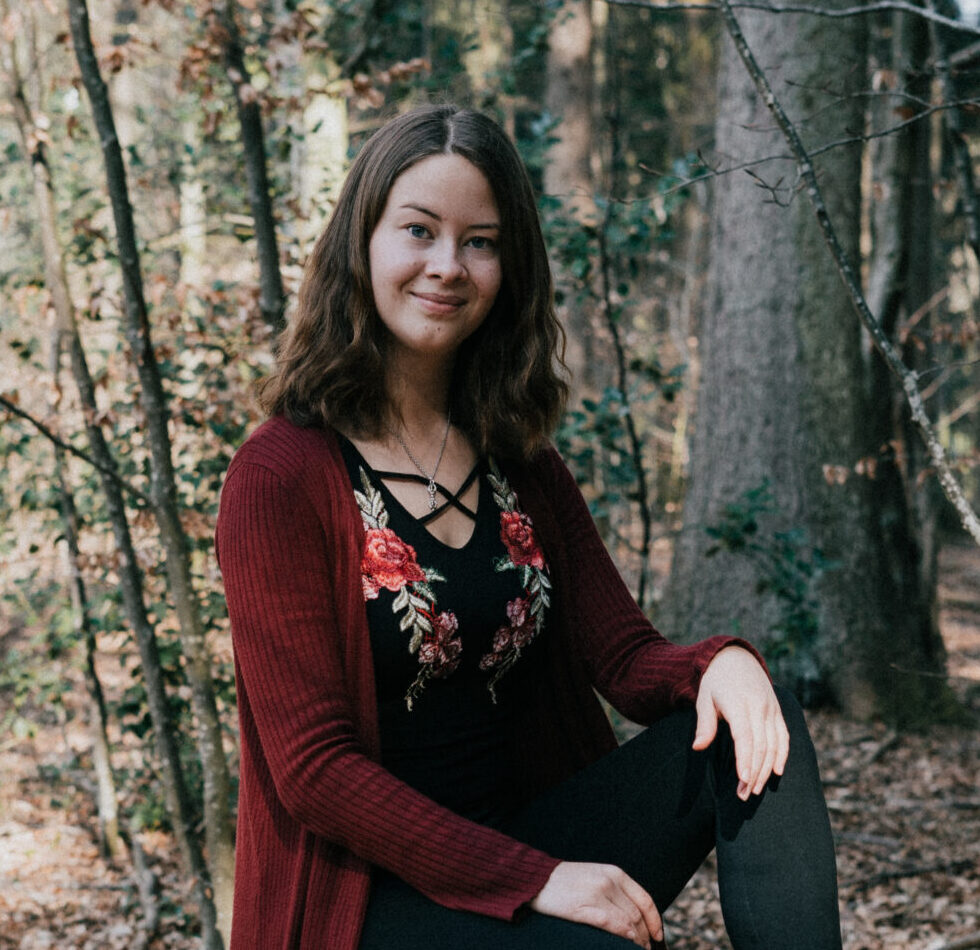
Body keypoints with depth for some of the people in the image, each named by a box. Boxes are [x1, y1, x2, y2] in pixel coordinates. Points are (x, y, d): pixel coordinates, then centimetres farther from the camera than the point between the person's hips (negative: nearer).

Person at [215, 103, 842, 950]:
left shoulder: (522, 466, 10)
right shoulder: (282, 476, -10)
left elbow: (624, 654, 5)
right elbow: (312, 768, -14)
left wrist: (719, 663, -20)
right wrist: (534, 881, -20)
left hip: (529, 837, 6)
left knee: (756, 728, -17)